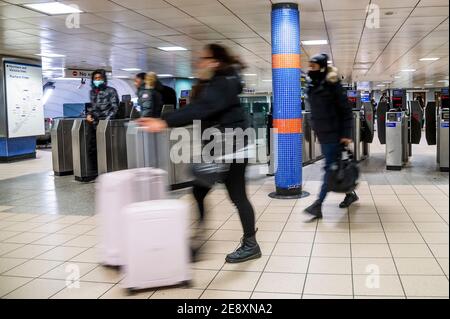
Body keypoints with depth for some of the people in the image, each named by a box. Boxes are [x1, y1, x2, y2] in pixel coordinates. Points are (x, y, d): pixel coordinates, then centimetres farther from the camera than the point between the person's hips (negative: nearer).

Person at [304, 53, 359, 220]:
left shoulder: (332, 84, -12)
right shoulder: (311, 85, 9)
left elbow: (346, 110, -12)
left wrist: (346, 134, -16)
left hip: (334, 133, -8)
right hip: (321, 133, 8)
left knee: (330, 167, -6)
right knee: (334, 167, 15)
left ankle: (318, 205, -9)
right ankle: (350, 194, 31)